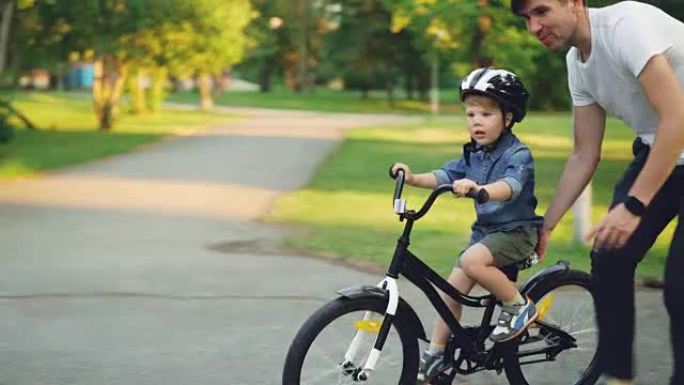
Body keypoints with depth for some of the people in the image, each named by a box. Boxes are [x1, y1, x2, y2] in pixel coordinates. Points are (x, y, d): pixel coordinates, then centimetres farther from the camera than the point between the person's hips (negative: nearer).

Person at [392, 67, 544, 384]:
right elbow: (445, 176, 1)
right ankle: (436, 354, 16)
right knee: (453, 289, 3)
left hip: (516, 230, -8)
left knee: (473, 261, -31)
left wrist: (478, 188, -55)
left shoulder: (518, 154, -18)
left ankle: (519, 306, -11)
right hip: (486, 229, 8)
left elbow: (509, 186, -36)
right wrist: (413, 178, -18)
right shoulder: (473, 154, 6)